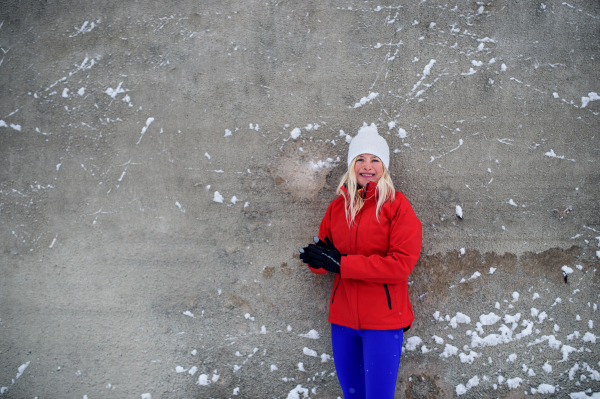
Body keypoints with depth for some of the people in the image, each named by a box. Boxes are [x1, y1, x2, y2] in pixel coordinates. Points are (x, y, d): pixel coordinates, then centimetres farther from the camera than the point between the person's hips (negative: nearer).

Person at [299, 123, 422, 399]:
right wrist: (316, 257, -13)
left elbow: (401, 264, -16)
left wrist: (341, 264, -17)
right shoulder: (338, 206, 9)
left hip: (382, 319, -4)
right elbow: (321, 262, 13)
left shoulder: (396, 205, -5)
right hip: (343, 316, 5)